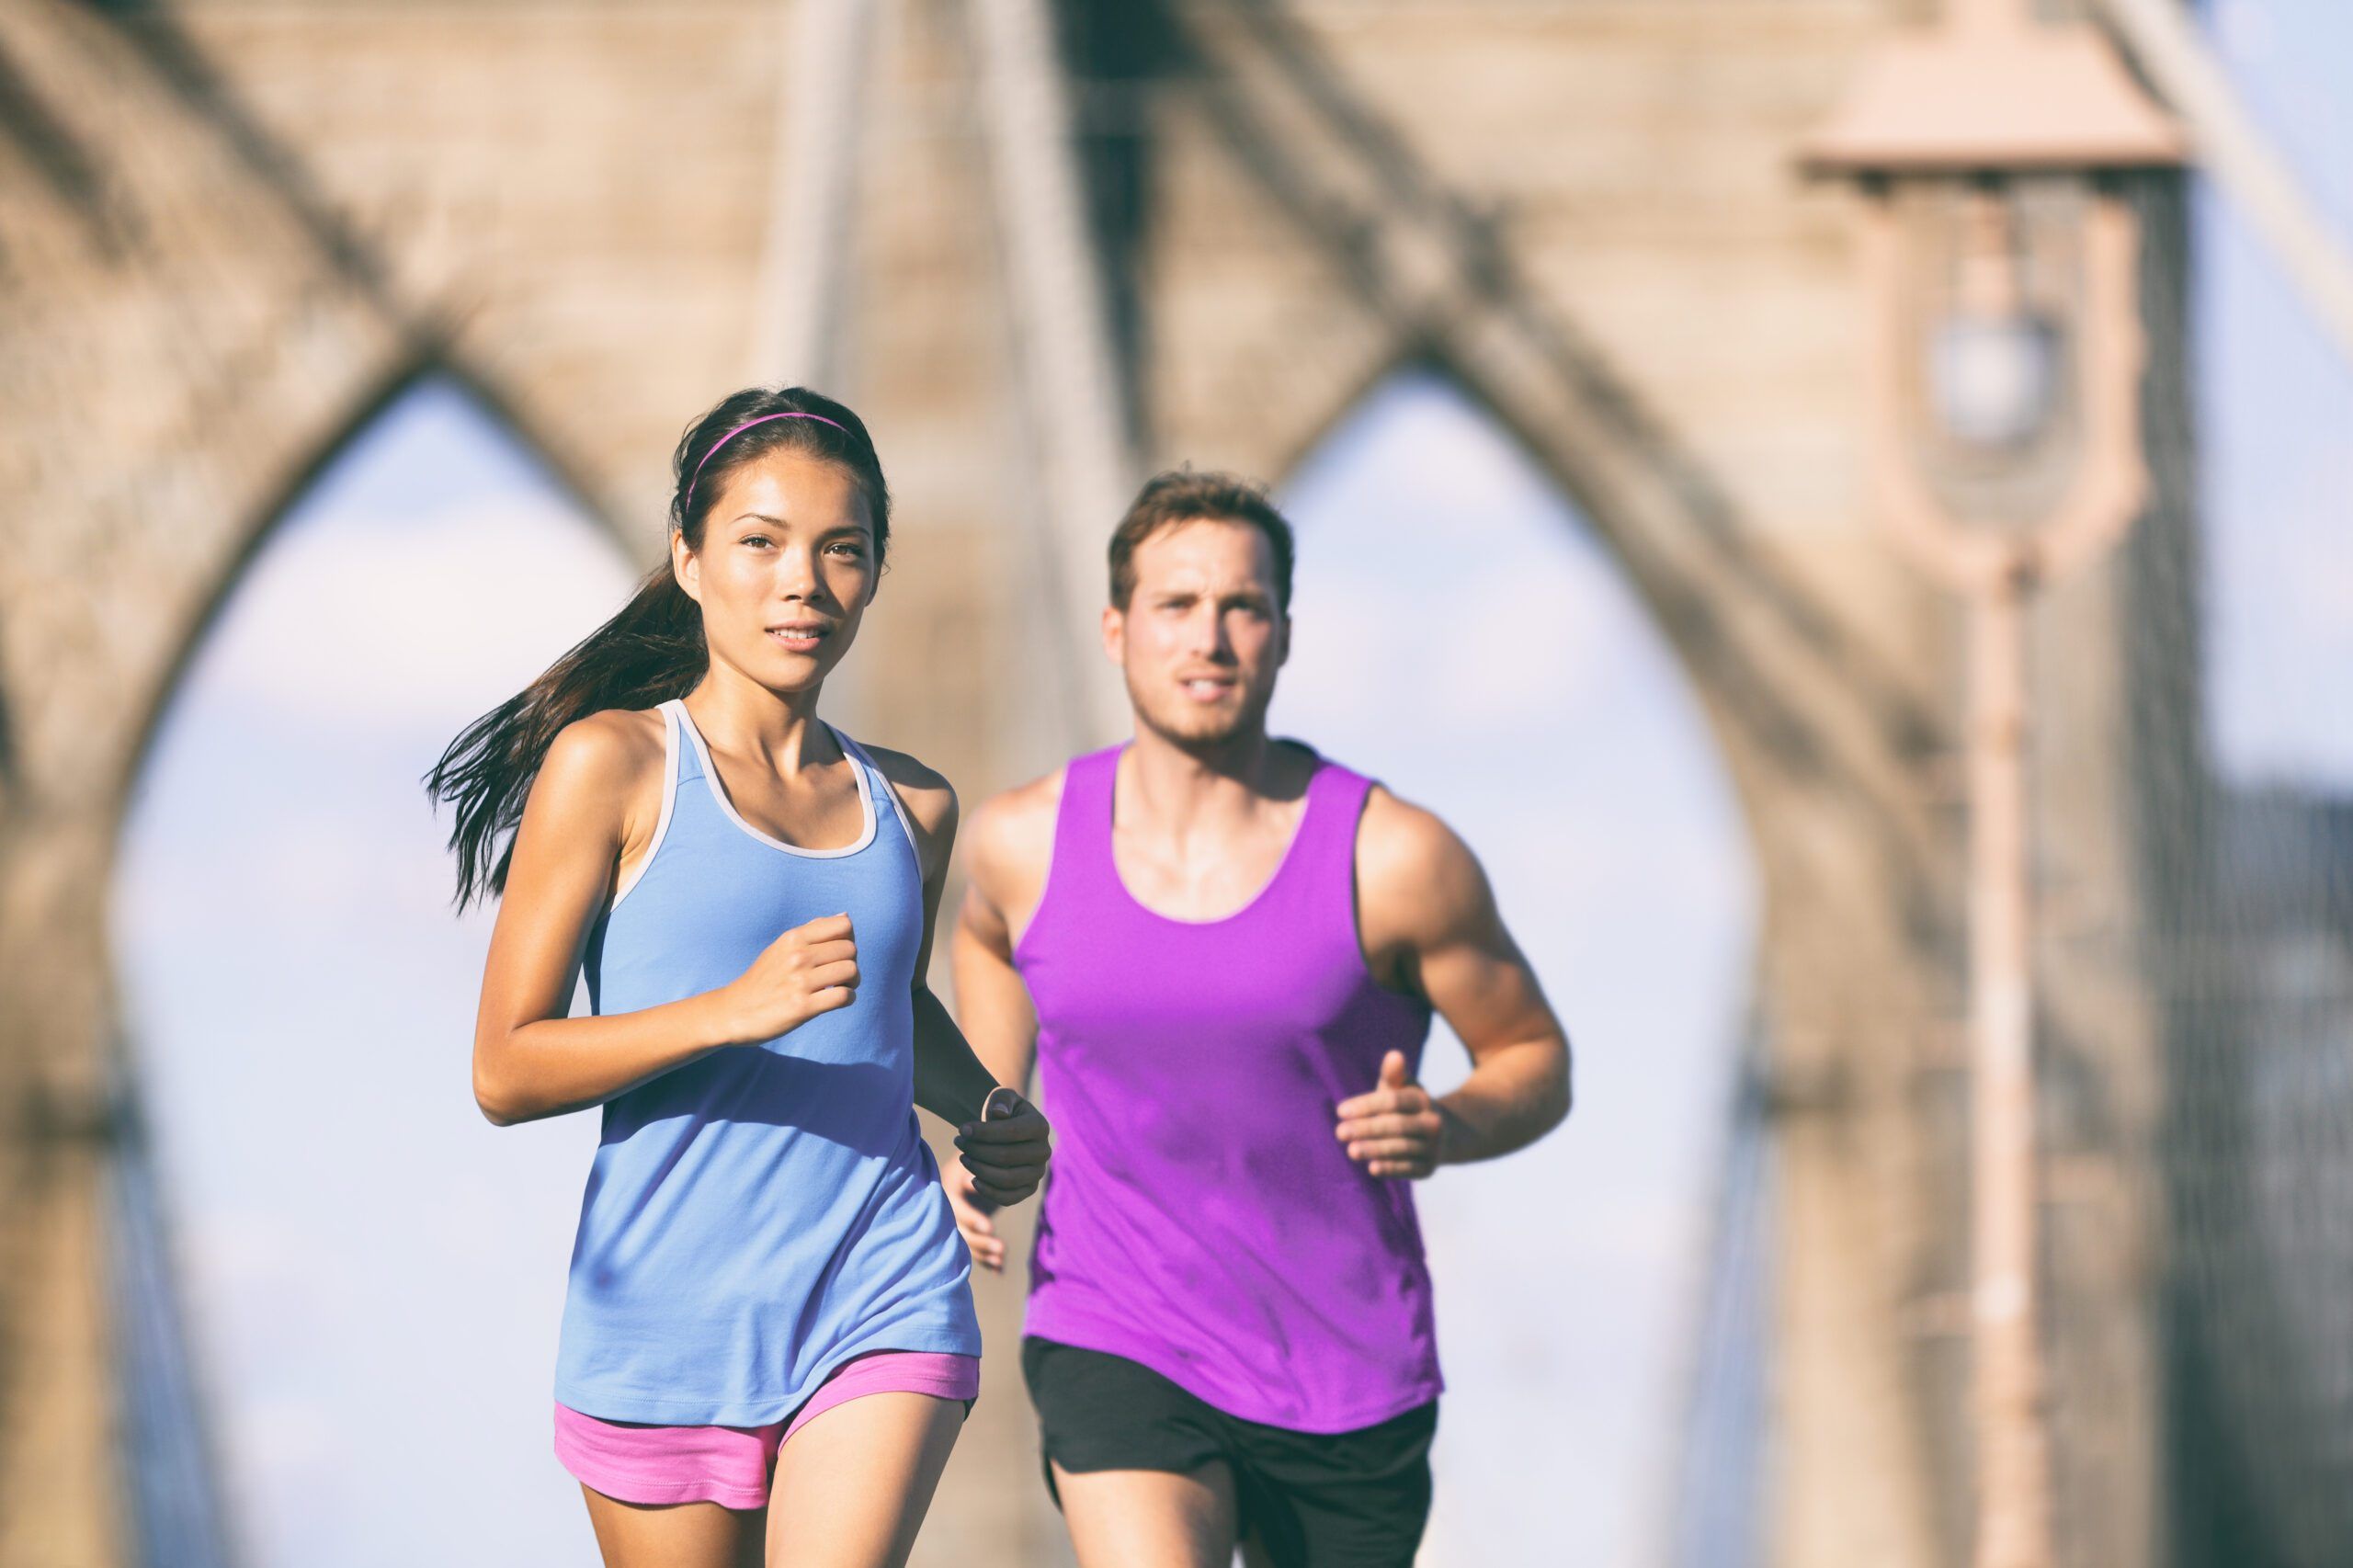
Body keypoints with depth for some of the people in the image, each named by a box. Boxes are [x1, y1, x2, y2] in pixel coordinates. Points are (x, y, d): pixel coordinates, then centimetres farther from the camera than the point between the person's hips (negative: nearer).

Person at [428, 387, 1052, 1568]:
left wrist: (990, 1111, 10)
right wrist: (734, 1010, -20)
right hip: (669, 1320, -2)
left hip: (884, 1302, 2)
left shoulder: (910, 808, 12)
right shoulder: (611, 765, -2)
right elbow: (505, 1072, -7)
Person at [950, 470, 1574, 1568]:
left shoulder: (1393, 859, -10)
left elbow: (1535, 1063, 3)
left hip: (1349, 1384, 0)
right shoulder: (1028, 843, -3)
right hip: (1118, 1354, 0)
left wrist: (1446, 1129, -19)